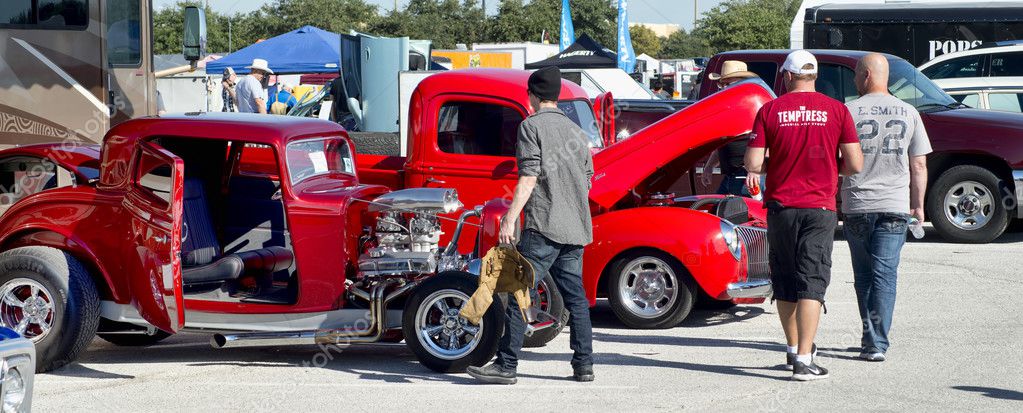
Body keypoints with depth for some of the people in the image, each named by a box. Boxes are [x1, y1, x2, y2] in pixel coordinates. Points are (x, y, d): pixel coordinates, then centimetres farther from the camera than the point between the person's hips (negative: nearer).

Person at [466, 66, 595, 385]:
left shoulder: (532, 126, -3)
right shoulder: (576, 131, 17)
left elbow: (529, 178, -13)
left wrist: (510, 220, -15)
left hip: (543, 226, -7)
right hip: (575, 229, 7)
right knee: (575, 295, 10)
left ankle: (506, 366, -8)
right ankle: (583, 365, 9)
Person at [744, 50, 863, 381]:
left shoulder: (769, 110, -2)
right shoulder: (836, 110, -3)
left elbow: (753, 164, -5)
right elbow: (855, 164, -5)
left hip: (780, 207, 1)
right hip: (820, 206, -1)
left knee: (785, 280, 16)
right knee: (812, 281, -3)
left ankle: (794, 349, 28)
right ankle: (804, 360, -11)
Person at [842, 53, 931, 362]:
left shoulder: (849, 111, -4)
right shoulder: (909, 113, 3)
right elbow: (919, 166, 5)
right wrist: (918, 206, 13)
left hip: (856, 205, -1)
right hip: (895, 206, 1)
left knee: (863, 275, 13)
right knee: (885, 274, 1)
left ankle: (871, 336, 17)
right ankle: (877, 343, -7)